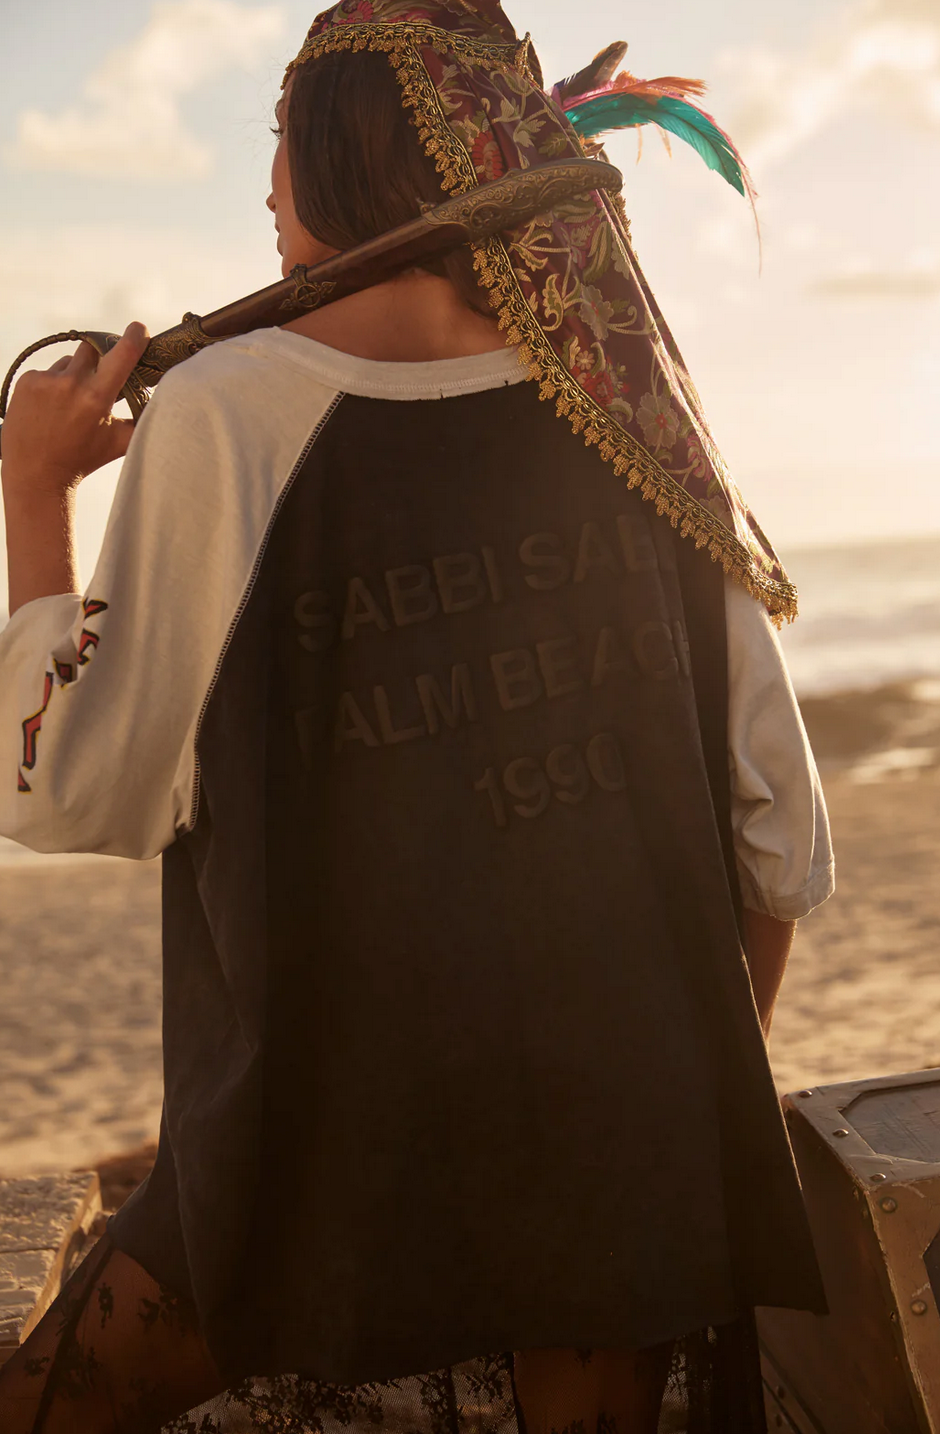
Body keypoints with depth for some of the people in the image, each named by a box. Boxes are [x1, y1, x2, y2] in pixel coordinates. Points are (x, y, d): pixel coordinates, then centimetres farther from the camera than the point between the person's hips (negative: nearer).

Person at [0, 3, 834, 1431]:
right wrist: (709, 1081, 20)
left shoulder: (226, 413, -10)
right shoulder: (631, 417, 2)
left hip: (332, 1154, -4)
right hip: (630, 1142, 4)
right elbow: (780, 836, 5)